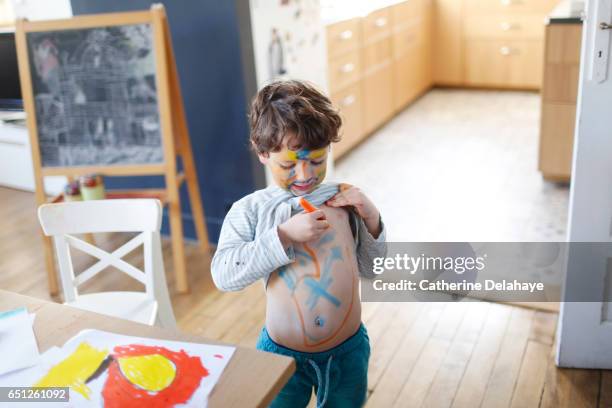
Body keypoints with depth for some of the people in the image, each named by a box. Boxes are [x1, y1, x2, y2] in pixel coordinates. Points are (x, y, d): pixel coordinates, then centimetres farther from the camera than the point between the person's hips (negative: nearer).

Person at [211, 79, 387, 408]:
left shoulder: (344, 200, -4)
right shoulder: (250, 210, -9)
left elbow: (369, 269, 4)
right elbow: (223, 275, -20)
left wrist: (371, 219, -12)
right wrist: (284, 236, -26)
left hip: (347, 351, 2)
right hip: (282, 354, -1)